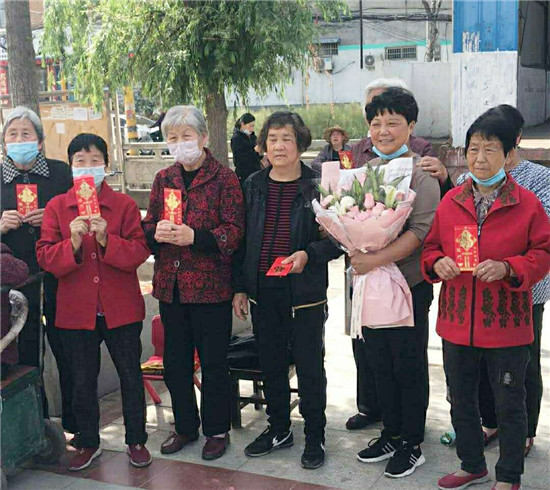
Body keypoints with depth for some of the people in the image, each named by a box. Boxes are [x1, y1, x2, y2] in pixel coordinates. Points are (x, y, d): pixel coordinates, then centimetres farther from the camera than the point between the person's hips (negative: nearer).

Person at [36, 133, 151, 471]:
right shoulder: (57, 207, 2)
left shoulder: (125, 205, -2)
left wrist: (106, 239, -25)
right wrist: (73, 243, -23)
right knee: (82, 380, 13)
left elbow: (140, 252, -10)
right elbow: (45, 257, -5)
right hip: (76, 311, 1)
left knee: (131, 375, 10)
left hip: (121, 309, -1)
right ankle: (88, 443, 31)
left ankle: (137, 440, 28)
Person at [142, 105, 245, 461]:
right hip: (170, 285, 5)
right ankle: (185, 426, 32)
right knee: (175, 362, 14)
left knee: (213, 363, 6)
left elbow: (234, 231, -11)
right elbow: (148, 226, 13)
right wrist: (156, 232, -10)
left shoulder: (224, 178, -6)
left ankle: (217, 430, 23)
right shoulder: (164, 179, 10)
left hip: (211, 286, -5)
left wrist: (194, 237, -24)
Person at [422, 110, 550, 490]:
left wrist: (507, 268, -20)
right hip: (457, 322, 4)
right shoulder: (451, 202, 4)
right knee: (461, 400, 17)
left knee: (510, 404, 10)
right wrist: (437, 263, -10)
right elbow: (430, 247, 12)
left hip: (506, 325, -4)